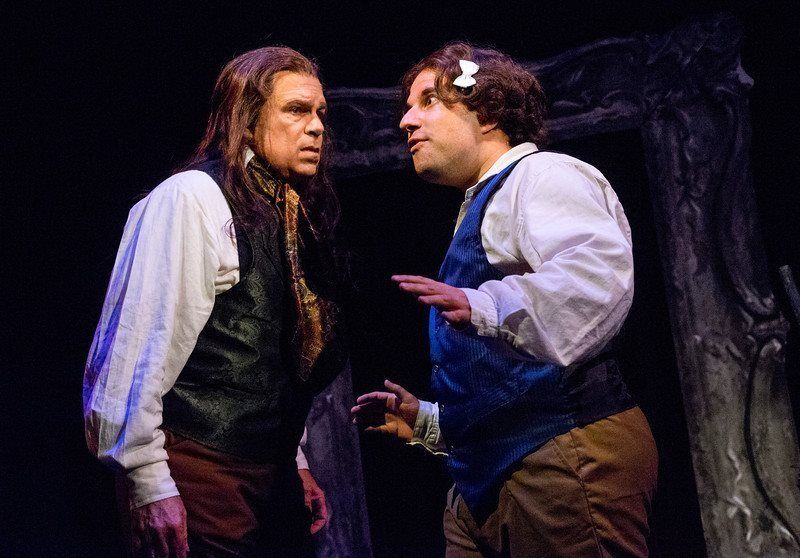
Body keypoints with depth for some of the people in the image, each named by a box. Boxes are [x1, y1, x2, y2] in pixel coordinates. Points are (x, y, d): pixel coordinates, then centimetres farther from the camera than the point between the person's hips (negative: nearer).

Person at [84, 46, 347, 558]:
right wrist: (148, 485, -19)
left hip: (271, 473, 8)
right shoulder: (191, 199, -11)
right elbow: (139, 350, -16)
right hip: (202, 473, -8)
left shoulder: (294, 215, 13)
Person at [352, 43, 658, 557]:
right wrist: (426, 421, 25)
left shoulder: (540, 175, -3)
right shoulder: (483, 207, 28)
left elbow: (599, 272, -28)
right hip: (490, 477, 10)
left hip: (565, 455, -10)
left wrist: (486, 307, -39)